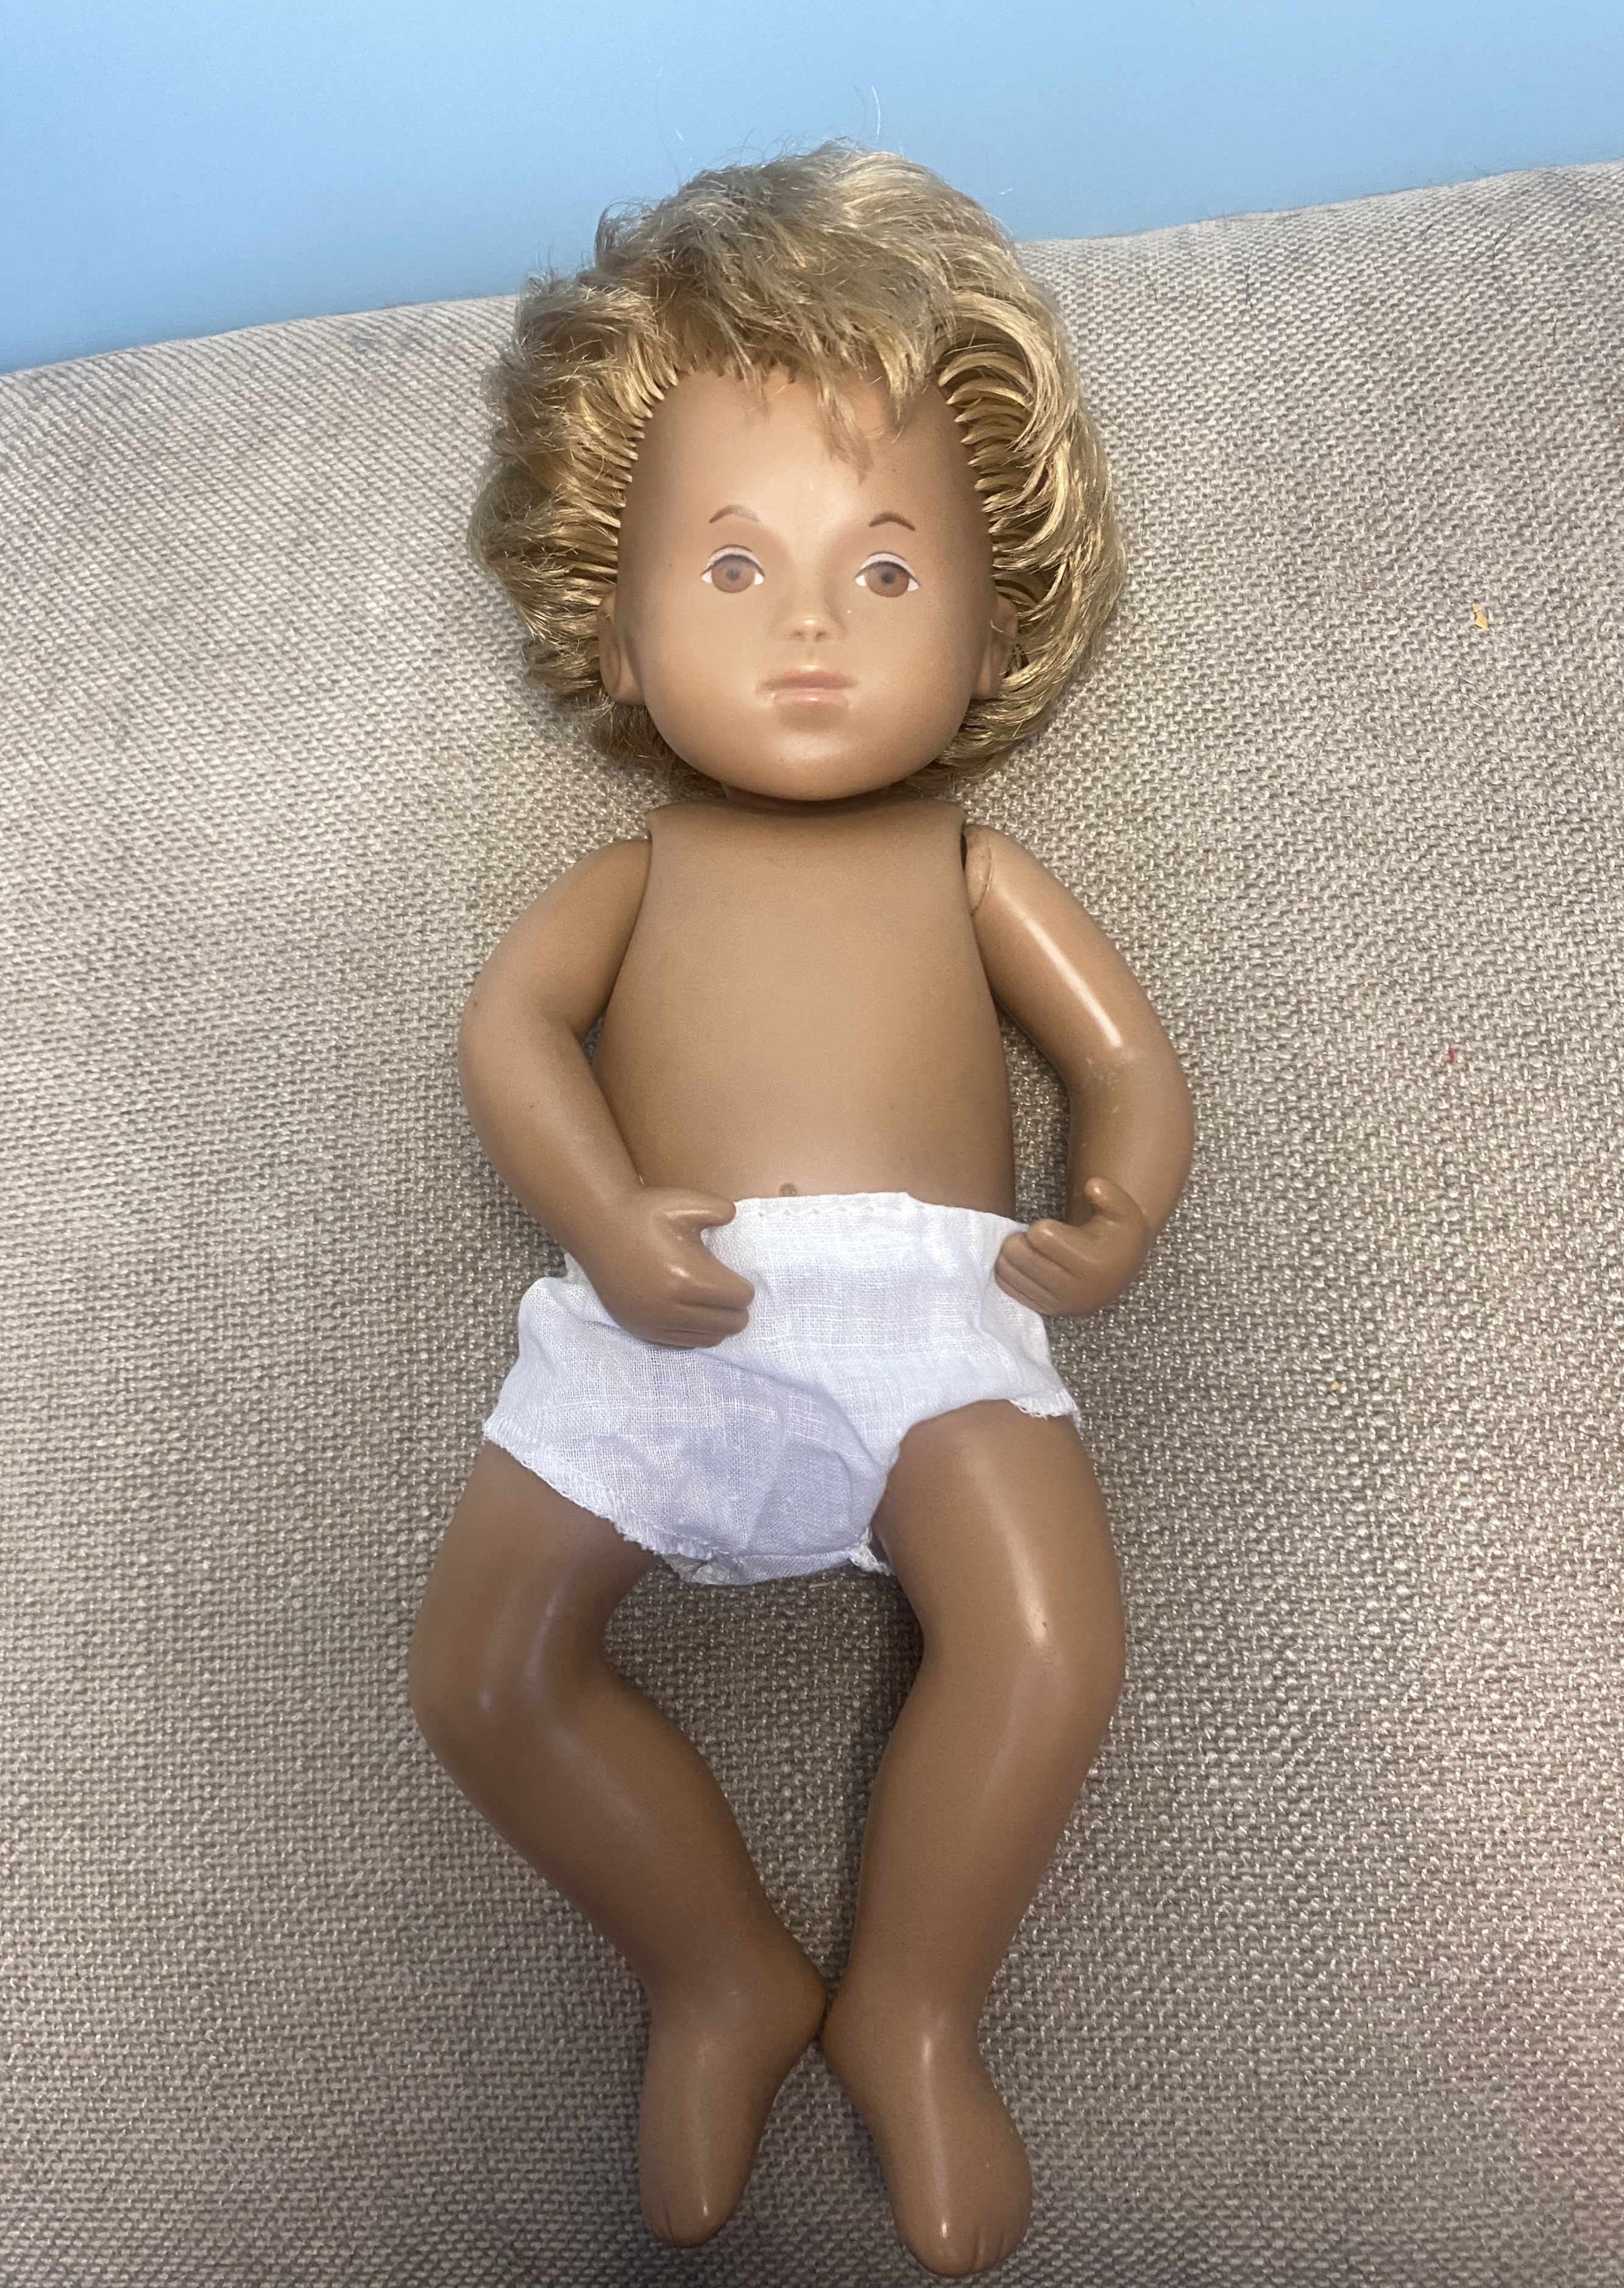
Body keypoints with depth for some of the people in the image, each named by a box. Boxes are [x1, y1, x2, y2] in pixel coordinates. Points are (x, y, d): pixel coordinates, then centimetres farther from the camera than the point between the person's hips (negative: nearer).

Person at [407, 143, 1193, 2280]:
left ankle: (911, 2004, 4)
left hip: (931, 1308, -1)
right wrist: (604, 1214, -15)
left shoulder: (970, 863, 22)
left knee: (1050, 1645, -23)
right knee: (481, 1666, -10)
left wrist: (1120, 1212, -8)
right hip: (666, 1315, 2)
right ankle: (722, 1973, 11)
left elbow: (1130, 1057, 14)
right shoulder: (641, 870, 22)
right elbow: (509, 1019, 4)